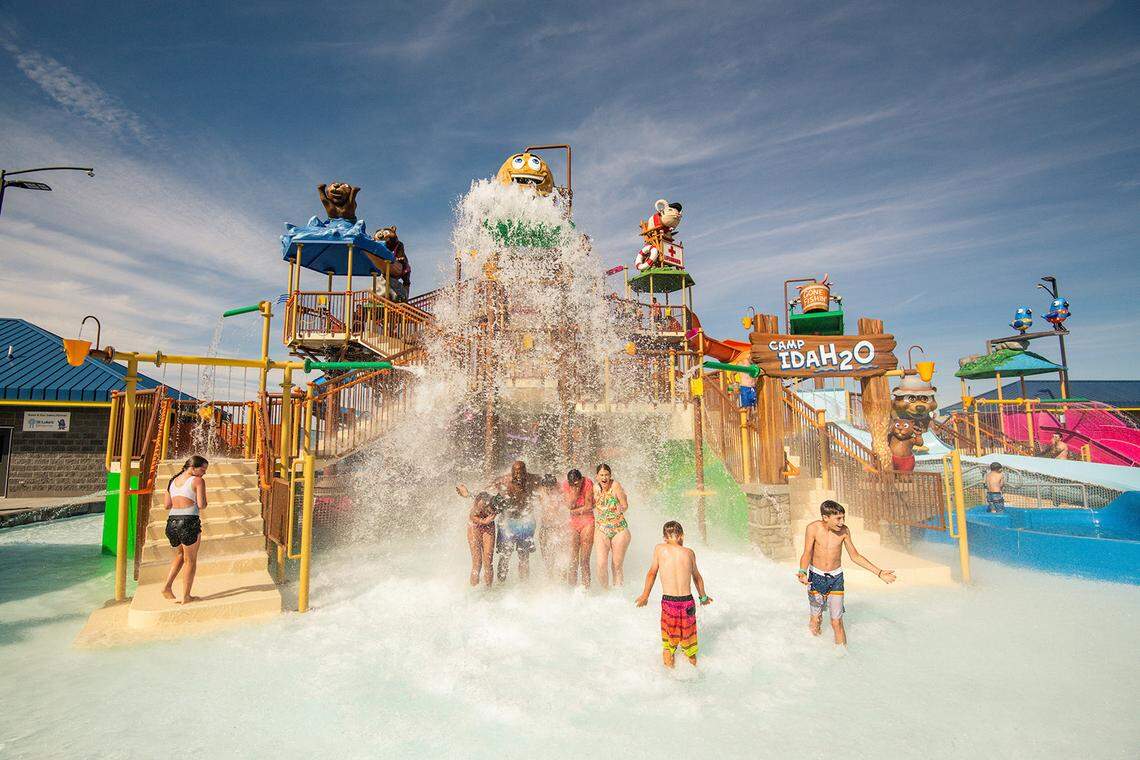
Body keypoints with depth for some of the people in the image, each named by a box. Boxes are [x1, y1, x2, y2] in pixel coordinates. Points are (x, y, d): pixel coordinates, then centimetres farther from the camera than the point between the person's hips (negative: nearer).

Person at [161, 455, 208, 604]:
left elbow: (166, 505, 12)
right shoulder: (198, 481, -6)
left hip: (172, 522, 6)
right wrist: (202, 506, 9)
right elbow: (201, 505, -13)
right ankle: (186, 596, 11)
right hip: (189, 521, -6)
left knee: (179, 555, 27)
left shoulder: (173, 481, 14)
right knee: (190, 560, 7)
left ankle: (167, 586, 15)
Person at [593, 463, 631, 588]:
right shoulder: (595, 487, -1)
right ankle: (605, 590, 15)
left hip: (619, 529, -2)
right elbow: (591, 505, 12)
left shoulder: (615, 486, -11)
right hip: (601, 530, 2)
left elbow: (625, 505, -6)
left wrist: (621, 509, -17)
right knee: (601, 564, -9)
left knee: (617, 565, 6)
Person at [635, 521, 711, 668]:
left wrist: (645, 595, 23)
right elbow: (697, 577, 19)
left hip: (668, 601, -2)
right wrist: (703, 597, 36)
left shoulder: (660, 549, -1)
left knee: (668, 645, 16)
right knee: (689, 642, 20)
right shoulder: (689, 552, 5)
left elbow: (652, 573, 9)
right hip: (688, 602, 2)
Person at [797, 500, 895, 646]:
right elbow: (807, 554, -15)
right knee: (816, 619, 10)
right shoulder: (813, 528, -16)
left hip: (836, 578, 1)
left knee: (837, 622, -3)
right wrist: (802, 572, -33)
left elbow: (855, 556, 2)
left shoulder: (844, 531, -9)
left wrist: (879, 573, 0)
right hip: (816, 577, -1)